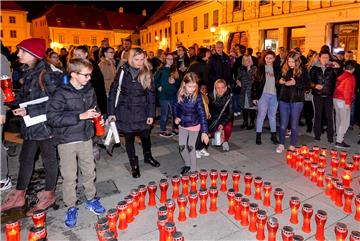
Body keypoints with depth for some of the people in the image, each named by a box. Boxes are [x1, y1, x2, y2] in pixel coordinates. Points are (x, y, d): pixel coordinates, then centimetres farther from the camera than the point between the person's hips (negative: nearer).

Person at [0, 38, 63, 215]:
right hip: (31, 125, 8)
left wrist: (29, 111, -21)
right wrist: (17, 105, -5)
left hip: (45, 124, -8)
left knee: (49, 160, 9)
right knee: (25, 159, 17)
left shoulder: (47, 74, -18)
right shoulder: (29, 73, 7)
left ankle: (48, 196, 26)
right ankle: (19, 196, 33)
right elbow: (24, 95, 15)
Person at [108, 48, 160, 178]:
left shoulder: (147, 72, -2)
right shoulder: (123, 71, -6)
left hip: (141, 111, 1)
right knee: (129, 138, 9)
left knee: (145, 135, 11)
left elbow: (151, 94, -1)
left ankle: (148, 157, 40)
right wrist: (111, 112, -6)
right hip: (125, 111, -1)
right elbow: (113, 91, -2)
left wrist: (151, 114, -5)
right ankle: (134, 165, 27)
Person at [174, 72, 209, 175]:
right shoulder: (180, 95, -11)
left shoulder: (197, 98, -21)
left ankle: (193, 169, 25)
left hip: (194, 126, -3)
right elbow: (176, 107, 8)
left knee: (190, 147, 5)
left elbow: (202, 114, -24)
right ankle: (187, 164, 34)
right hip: (182, 125, 4)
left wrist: (204, 132, -30)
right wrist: (176, 117, -9)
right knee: (181, 147, 7)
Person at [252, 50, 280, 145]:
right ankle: (258, 136, 7)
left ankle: (273, 135, 20)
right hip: (263, 94, -3)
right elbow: (255, 83, -2)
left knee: (273, 116, 11)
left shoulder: (277, 69, 10)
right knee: (261, 115, -1)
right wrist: (254, 96, -7)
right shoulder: (260, 68, 2)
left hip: (274, 95, 3)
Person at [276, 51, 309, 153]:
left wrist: (295, 83, -21)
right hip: (284, 100, 3)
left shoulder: (302, 71, -4)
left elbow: (307, 85, -8)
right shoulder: (284, 69, 5)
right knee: (283, 124, 7)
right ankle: (281, 144, 21)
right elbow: (278, 81, 16)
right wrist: (280, 81, -6)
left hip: (297, 101, -2)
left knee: (294, 125, 7)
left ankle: (292, 146, 20)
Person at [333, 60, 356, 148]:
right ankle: (339, 142, -6)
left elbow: (336, 88, 11)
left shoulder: (340, 77, 11)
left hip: (336, 99, 8)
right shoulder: (351, 77, -10)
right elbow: (348, 91, -18)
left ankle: (339, 138, 24)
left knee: (339, 120, 15)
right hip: (343, 101, -8)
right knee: (345, 122, -4)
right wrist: (348, 103, -18)